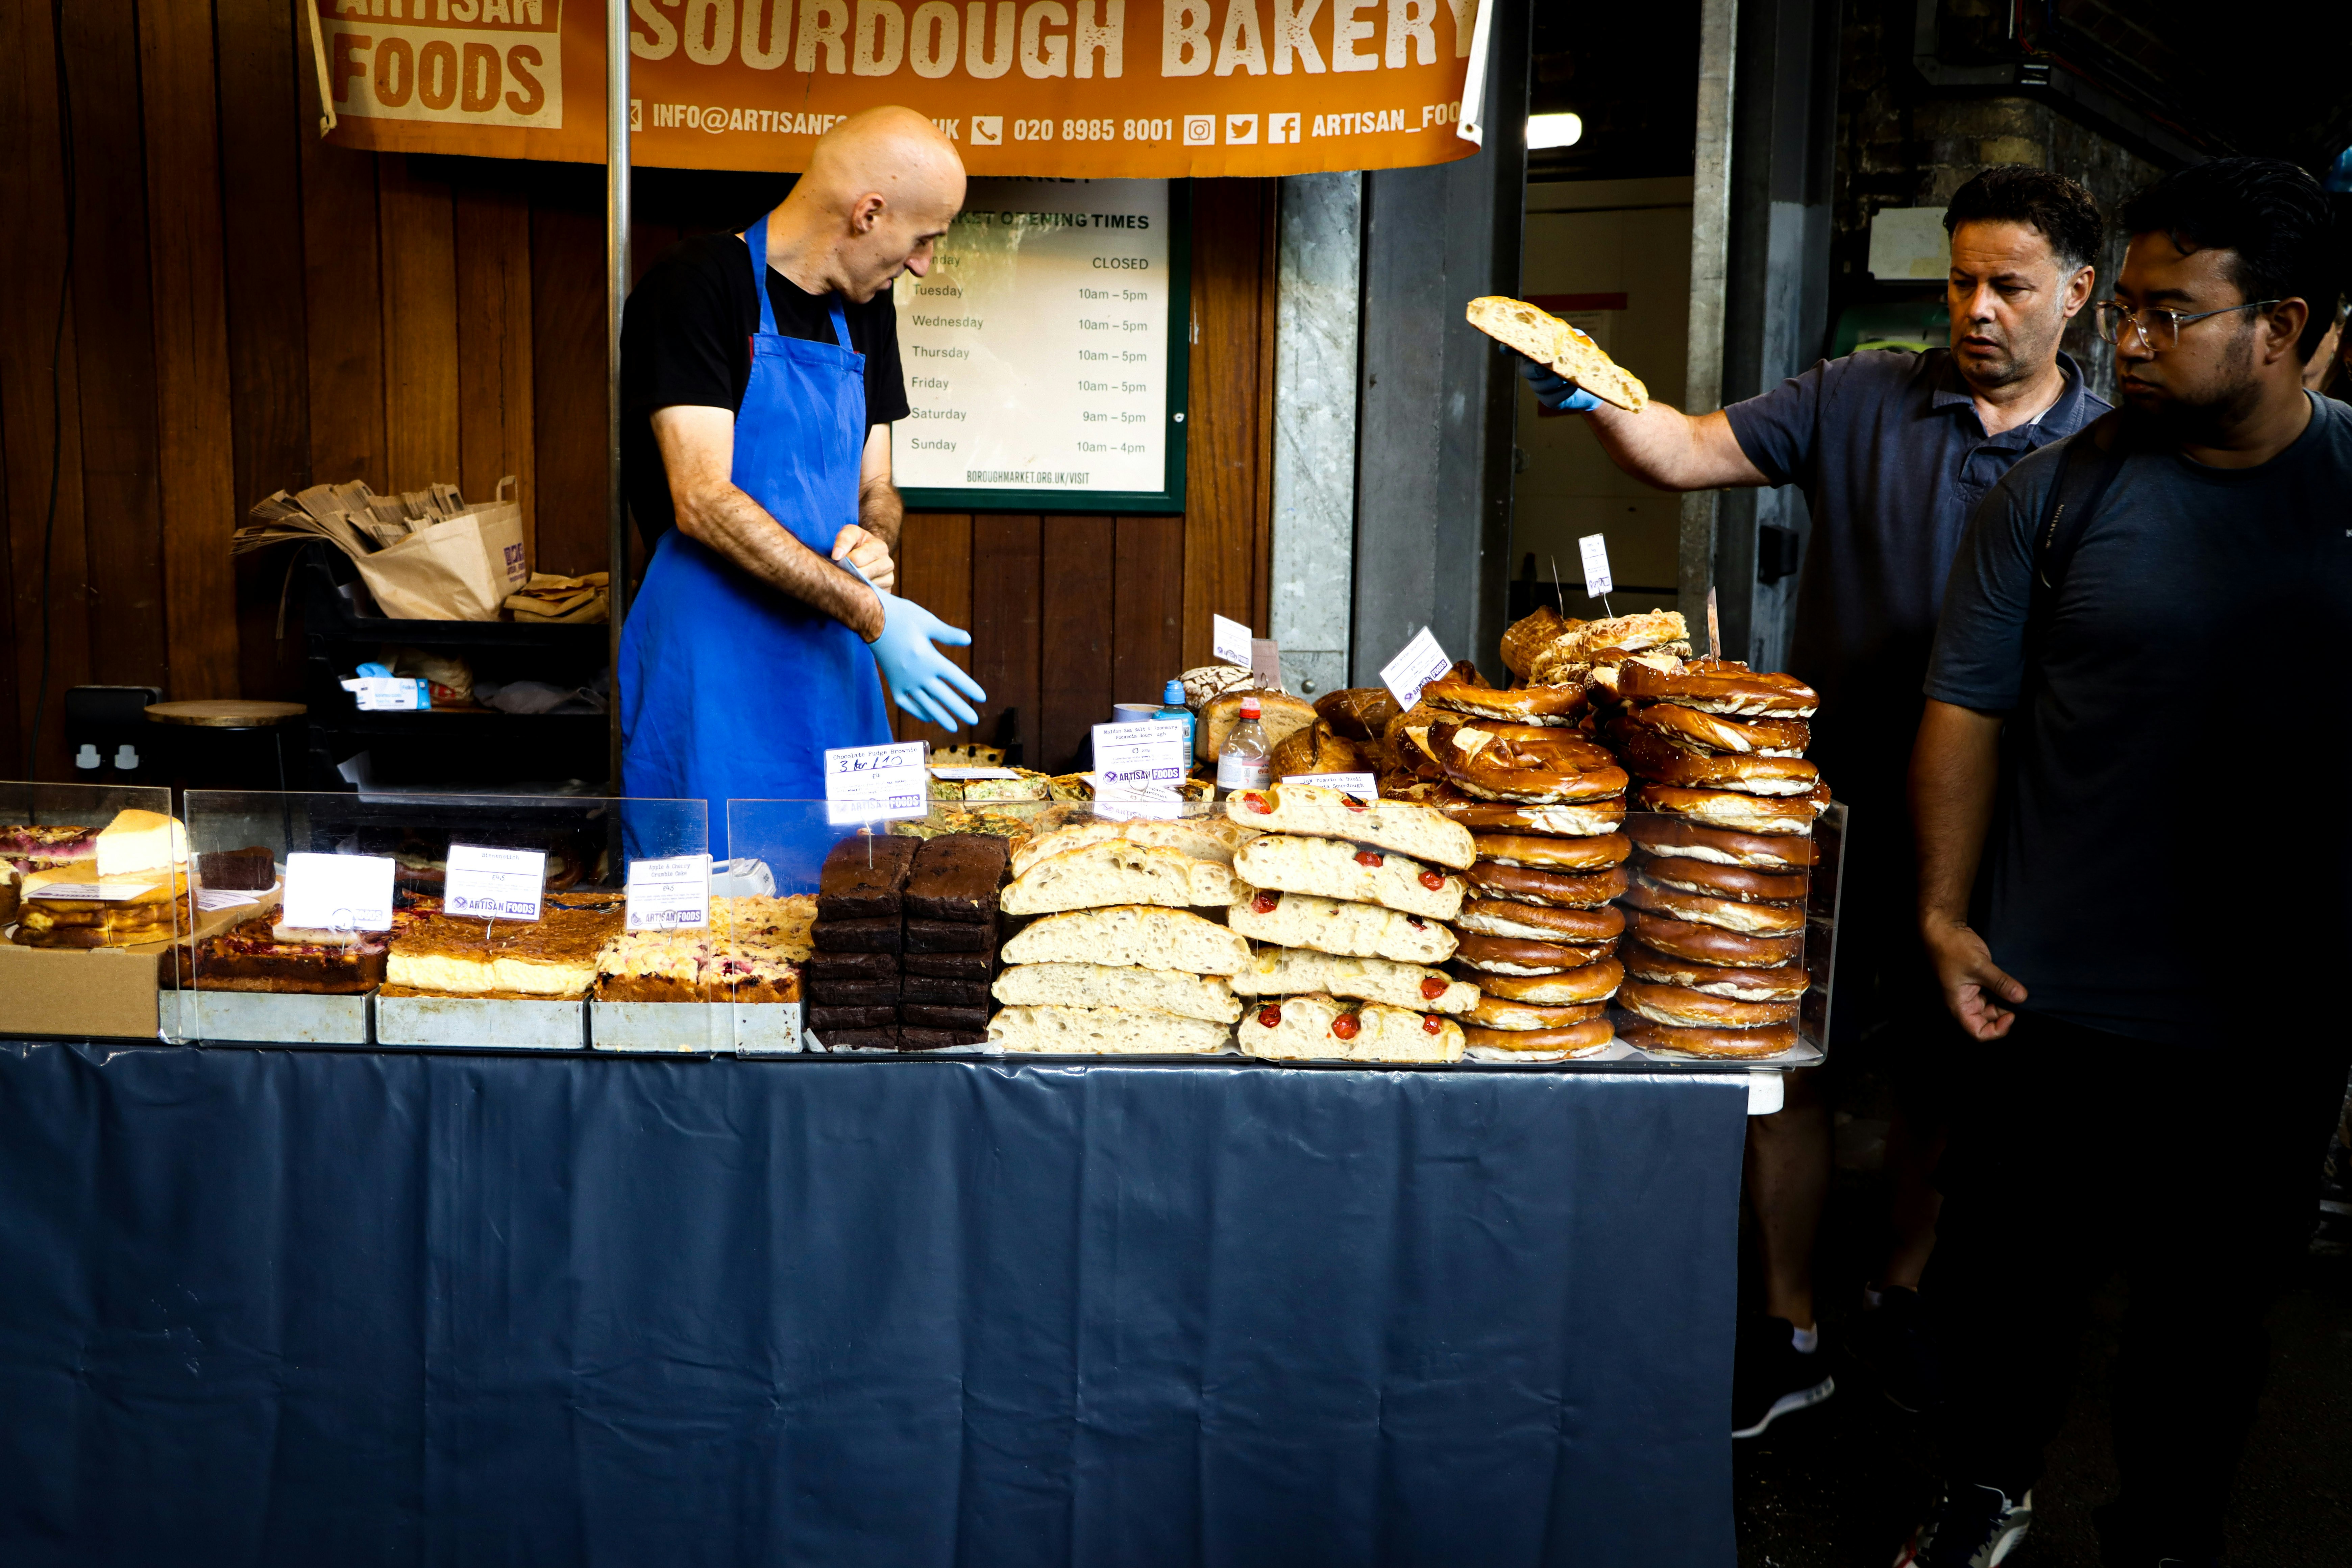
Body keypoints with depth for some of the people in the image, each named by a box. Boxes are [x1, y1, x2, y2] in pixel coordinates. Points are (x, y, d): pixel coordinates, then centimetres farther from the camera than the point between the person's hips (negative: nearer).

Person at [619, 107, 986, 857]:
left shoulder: (864, 312, 14)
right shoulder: (698, 285, -9)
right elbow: (702, 501, -17)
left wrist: (873, 542, -5)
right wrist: (869, 613, -20)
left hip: (834, 662, 7)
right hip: (715, 666, -7)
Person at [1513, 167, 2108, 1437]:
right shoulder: (1861, 400, 0)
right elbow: (1690, 452, -8)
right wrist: (1591, 398, -27)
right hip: (1831, 804, 0)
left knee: (1942, 1079, 14)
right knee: (1787, 1059, 4)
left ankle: (1901, 1296, 38)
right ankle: (1787, 1331, 20)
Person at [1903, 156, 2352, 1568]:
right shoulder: (2062, 490, -4)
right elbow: (1968, 710, -1)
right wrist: (1946, 913, -5)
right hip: (2052, 1004, 0)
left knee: (2213, 1304, 16)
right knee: (2011, 1276, 14)